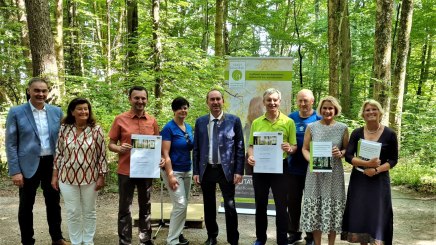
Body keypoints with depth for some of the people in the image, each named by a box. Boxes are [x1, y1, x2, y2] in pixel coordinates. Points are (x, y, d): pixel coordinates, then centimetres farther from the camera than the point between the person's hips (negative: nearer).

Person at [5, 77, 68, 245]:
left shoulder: (57, 111, 3)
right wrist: (15, 171, -11)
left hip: (52, 164, 3)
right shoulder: (16, 112, -6)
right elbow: (11, 144, -6)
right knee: (26, 205, 10)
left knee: (53, 202, 14)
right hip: (28, 166, -3)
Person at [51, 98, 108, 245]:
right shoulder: (64, 129, -1)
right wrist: (55, 175, 4)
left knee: (89, 212, 13)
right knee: (72, 213, 11)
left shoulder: (96, 130, -7)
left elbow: (102, 155, -5)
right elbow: (58, 153, 5)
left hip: (90, 178, -1)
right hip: (67, 178, 1)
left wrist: (101, 176, -6)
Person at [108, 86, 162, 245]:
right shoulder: (120, 119, -4)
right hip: (126, 171, -3)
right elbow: (111, 144, -1)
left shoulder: (152, 121, 4)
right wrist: (119, 148, -22)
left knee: (145, 207, 14)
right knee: (124, 208, 6)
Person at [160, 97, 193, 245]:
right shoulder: (169, 128, -13)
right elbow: (165, 154, -17)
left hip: (187, 170, 7)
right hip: (174, 171, -7)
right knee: (180, 204, -10)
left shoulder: (189, 127, 8)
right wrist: (170, 175, -22)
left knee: (184, 204, 11)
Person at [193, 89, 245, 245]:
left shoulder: (234, 120, -1)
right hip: (206, 170, 2)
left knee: (230, 206, 0)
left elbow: (240, 147, -1)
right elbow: (196, 148, 7)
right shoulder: (200, 122, 5)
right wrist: (196, 171, 2)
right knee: (209, 206, 12)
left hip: (226, 169, -2)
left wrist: (239, 171, -7)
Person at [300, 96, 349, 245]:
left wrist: (341, 153, -13)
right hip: (315, 173, 0)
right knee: (314, 209, 4)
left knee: (333, 209, 5)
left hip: (334, 174, 0)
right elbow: (305, 149, 4)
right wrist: (311, 160, -14)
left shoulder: (342, 128, 3)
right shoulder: (311, 127, 3)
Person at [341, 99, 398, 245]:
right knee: (359, 213, 6)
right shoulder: (357, 133, 1)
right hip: (358, 179, 2)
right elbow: (348, 156, -5)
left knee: (377, 214, -2)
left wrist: (376, 170, -17)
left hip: (379, 180, -2)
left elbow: (393, 160, -1)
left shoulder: (389, 134, -3)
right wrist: (367, 163, -21)